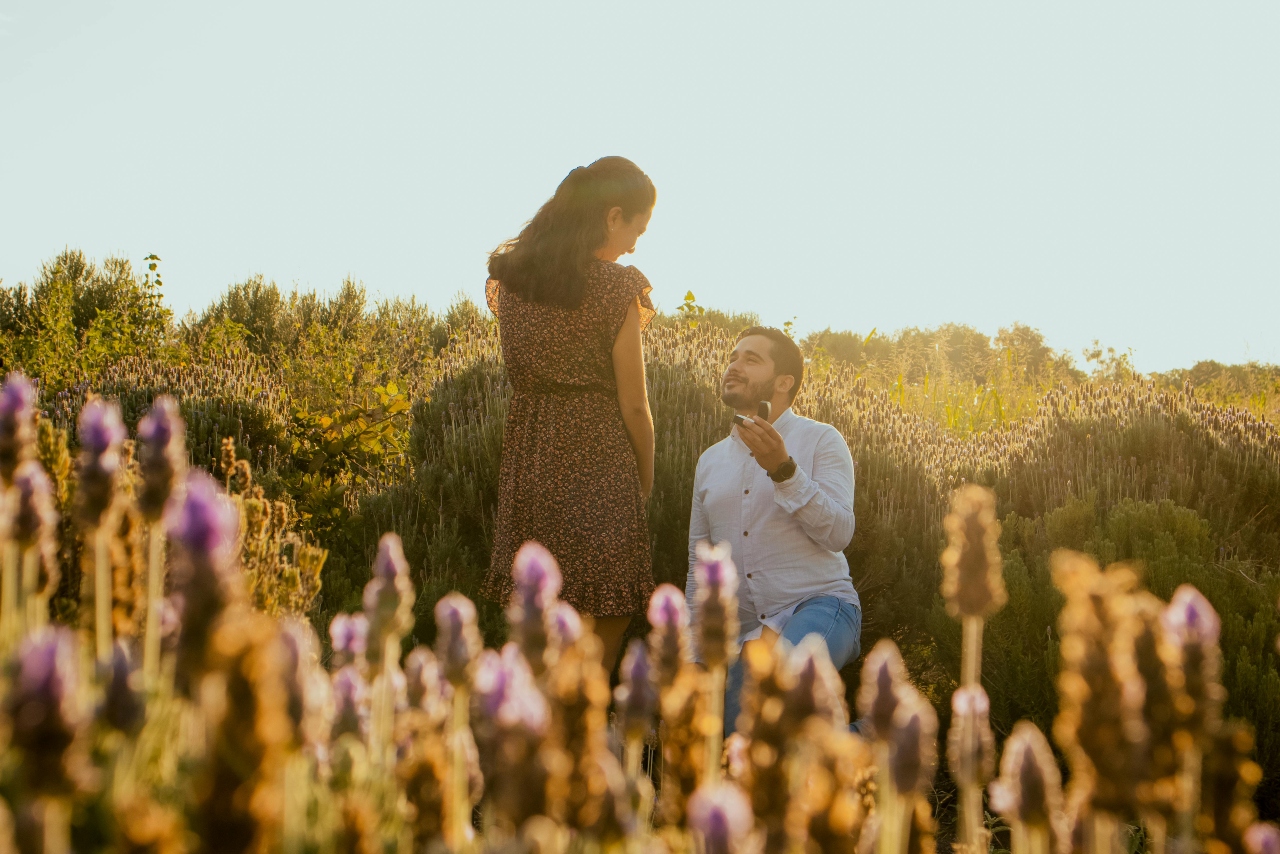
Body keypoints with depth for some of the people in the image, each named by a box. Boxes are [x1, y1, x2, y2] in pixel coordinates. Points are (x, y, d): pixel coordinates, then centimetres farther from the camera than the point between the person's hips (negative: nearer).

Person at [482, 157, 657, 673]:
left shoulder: (508, 272, 6)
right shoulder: (615, 287, -10)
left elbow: (519, 369, 11)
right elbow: (634, 405, -7)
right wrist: (645, 480, 5)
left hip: (525, 459, 6)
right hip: (598, 465, -6)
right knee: (604, 621, 3)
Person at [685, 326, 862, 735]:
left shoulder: (821, 440, 1)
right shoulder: (710, 461, 16)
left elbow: (838, 533, -13)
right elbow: (698, 565, 19)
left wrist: (783, 469, -24)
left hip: (818, 608, -5)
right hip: (744, 626, 6)